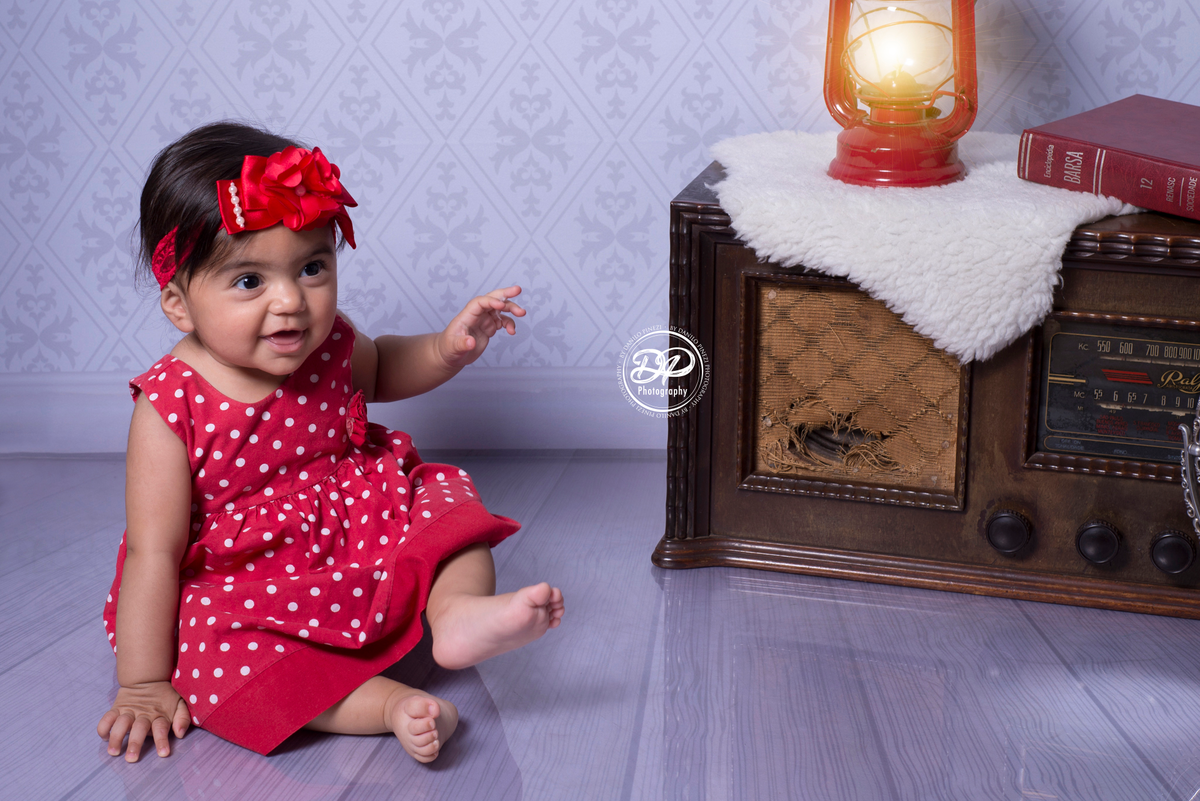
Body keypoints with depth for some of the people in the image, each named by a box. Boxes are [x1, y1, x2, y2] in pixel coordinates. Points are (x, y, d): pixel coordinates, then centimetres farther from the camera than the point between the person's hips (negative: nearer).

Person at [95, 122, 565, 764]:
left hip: (362, 536, 5)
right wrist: (143, 684, -16)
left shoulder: (326, 344, -7)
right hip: (243, 591, -5)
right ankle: (390, 704, -34)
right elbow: (153, 552, -18)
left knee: (447, 504, -5)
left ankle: (459, 611, -28)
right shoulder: (171, 405, -21)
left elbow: (377, 369, 20)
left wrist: (448, 349, 0)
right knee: (218, 656, -32)